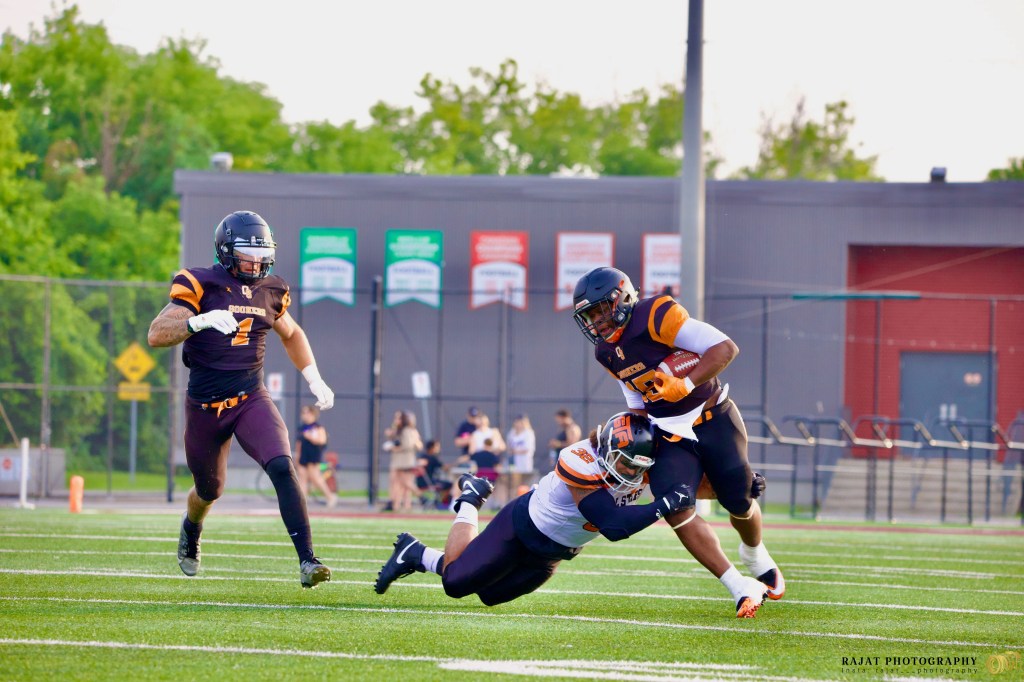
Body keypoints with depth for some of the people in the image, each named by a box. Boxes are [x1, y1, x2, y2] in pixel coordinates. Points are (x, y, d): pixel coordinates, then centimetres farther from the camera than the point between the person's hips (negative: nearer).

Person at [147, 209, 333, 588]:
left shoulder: (270, 291, 4)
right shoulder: (199, 285, -12)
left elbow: (291, 334, 25)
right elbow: (156, 335, -22)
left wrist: (314, 379, 16)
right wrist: (200, 320, -38)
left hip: (252, 399, 2)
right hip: (205, 407, -2)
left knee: (282, 468, -23)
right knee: (209, 490, 16)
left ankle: (307, 561, -26)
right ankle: (190, 531, 54)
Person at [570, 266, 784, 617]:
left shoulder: (655, 316, -21)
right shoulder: (606, 352, 4)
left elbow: (725, 348, -24)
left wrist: (685, 385, -32)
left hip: (714, 419, -5)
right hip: (670, 433, 5)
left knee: (738, 500, 4)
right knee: (674, 506, -16)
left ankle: (756, 555, 41)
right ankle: (739, 587, -9)